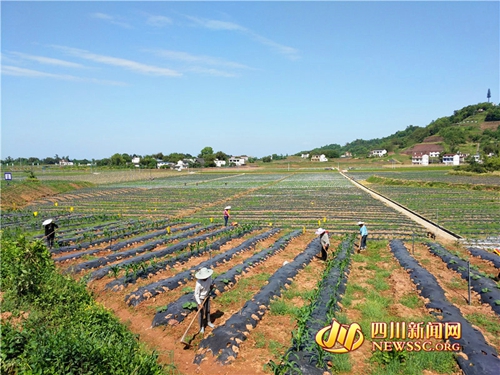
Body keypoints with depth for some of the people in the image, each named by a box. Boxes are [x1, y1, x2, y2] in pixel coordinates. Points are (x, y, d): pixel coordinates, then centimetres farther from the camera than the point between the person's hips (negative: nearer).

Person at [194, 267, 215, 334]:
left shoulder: (209, 277, -20)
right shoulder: (199, 283, -36)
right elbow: (196, 294, -27)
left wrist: (211, 285, -12)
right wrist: (199, 304, -29)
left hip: (207, 296, 6)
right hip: (200, 298, -5)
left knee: (207, 310, 23)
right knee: (201, 313, 7)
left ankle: (208, 322, 47)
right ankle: (202, 326, 28)